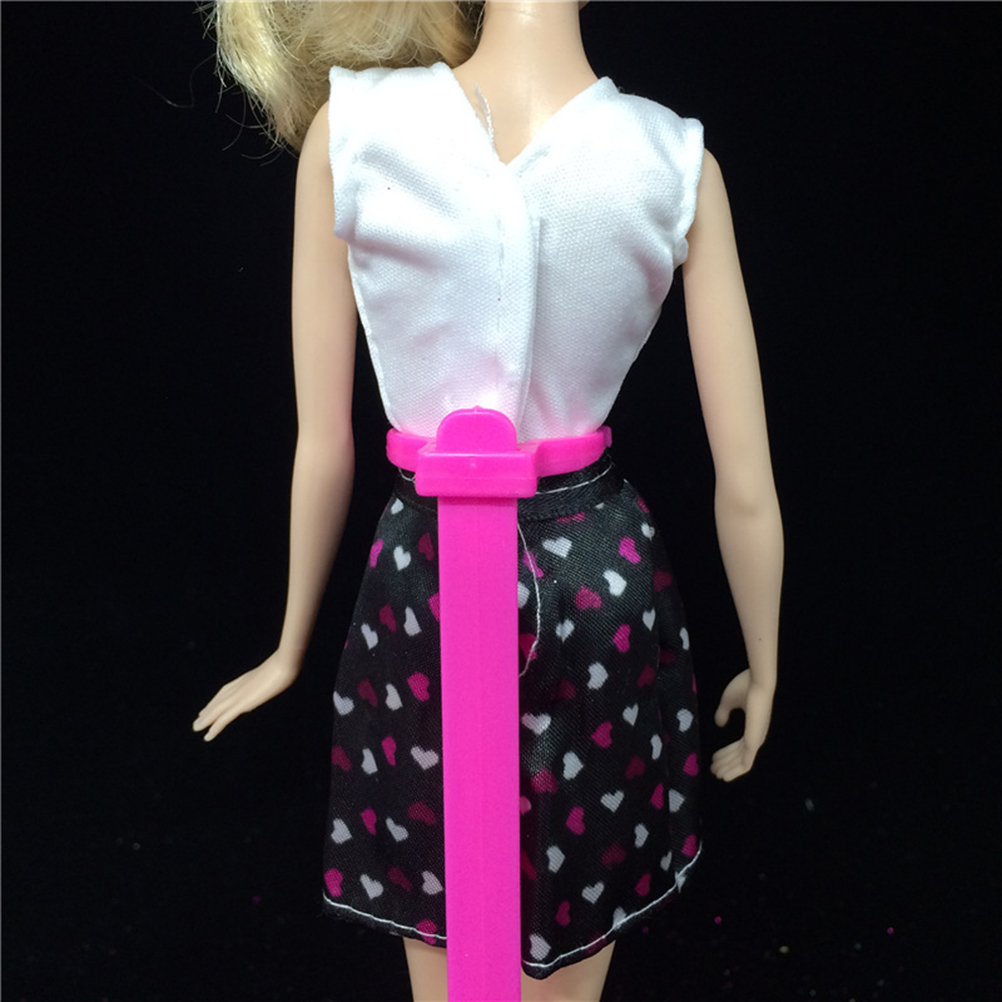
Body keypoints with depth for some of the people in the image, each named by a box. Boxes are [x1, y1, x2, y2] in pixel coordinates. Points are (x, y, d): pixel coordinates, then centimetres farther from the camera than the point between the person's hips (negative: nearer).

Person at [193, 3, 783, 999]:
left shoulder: (347, 129, -10)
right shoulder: (678, 161, -8)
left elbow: (323, 446, -4)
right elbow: (747, 489, -5)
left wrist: (292, 644, 12)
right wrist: (761, 670, 12)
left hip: (426, 585, 0)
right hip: (599, 581, 1)